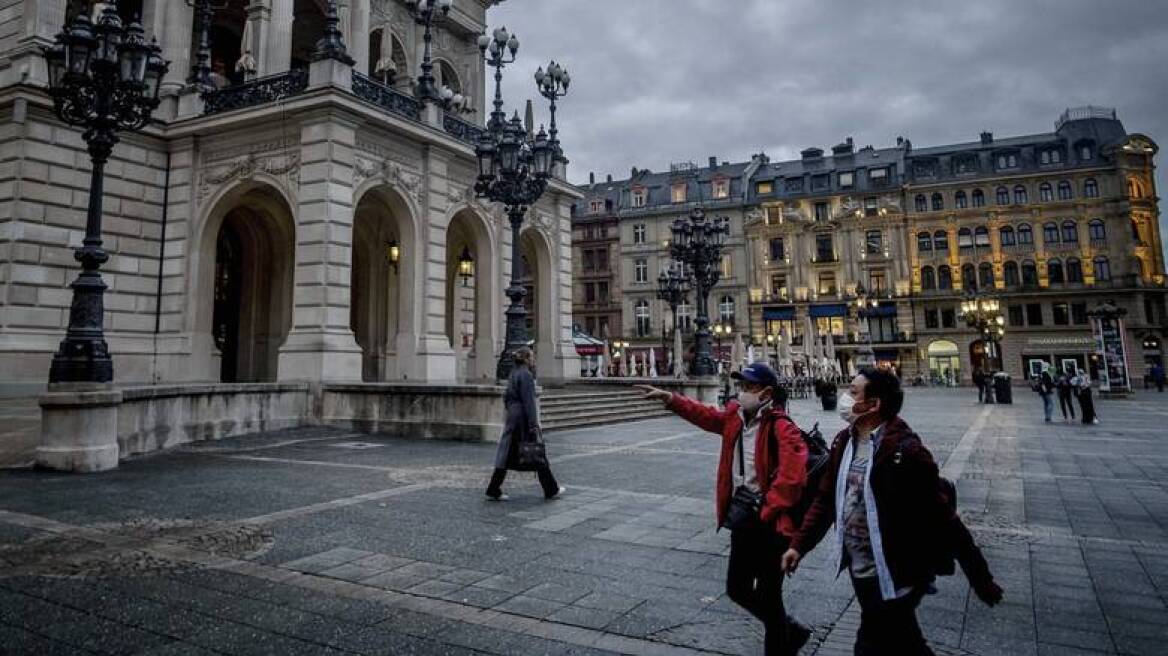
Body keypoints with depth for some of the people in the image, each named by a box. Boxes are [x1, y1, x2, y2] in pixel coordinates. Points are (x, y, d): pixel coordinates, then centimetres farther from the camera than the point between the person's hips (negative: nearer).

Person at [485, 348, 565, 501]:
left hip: (512, 419, 9)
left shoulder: (513, 374, 14)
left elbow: (506, 398, 20)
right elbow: (528, 401, -19)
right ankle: (551, 490, 14)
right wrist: (533, 424, -20)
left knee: (507, 455, 8)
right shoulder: (526, 375, -14)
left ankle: (493, 491, 6)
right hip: (524, 419, -9)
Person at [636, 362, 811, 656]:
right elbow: (705, 415, 19)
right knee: (737, 589, 18)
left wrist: (767, 511, -18)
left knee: (768, 596, 4)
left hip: (769, 525, -8)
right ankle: (790, 631, 39)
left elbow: (792, 477, -26)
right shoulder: (734, 416, 4)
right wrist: (669, 398, 11)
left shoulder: (782, 428, -19)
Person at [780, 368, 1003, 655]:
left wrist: (981, 580, -14)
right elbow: (826, 499, 8)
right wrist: (799, 544, 3)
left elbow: (943, 519, -19)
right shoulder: (844, 442, 1)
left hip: (894, 577, -7)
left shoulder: (904, 450, -21)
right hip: (859, 571, 7)